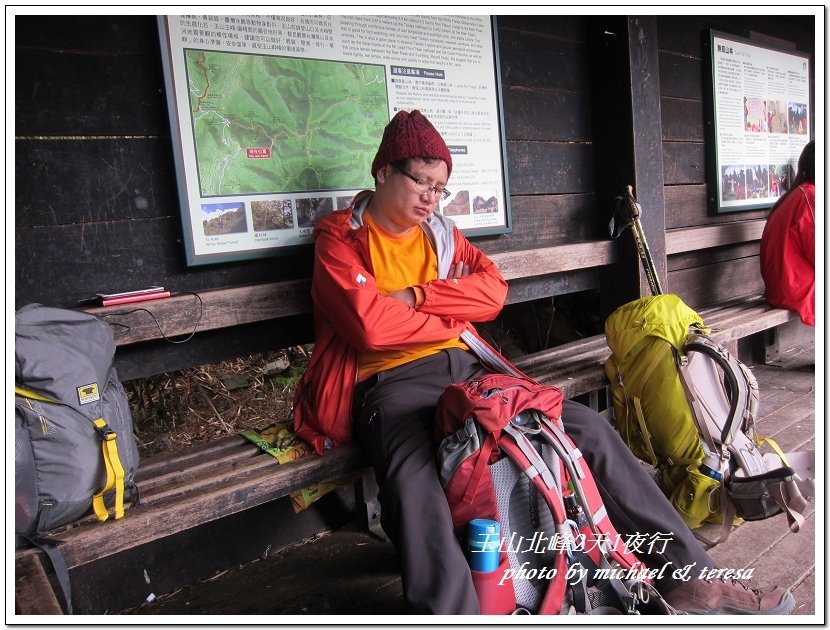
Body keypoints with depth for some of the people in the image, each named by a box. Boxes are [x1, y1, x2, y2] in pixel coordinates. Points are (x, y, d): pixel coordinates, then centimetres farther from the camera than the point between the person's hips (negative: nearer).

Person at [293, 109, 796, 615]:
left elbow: (493, 291, 4)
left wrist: (414, 296, -7)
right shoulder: (340, 238, 3)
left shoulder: (441, 232, 20)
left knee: (588, 427, -6)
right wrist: (452, 312, -1)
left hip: (466, 368, 5)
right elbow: (372, 326, -13)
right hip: (391, 383, -5)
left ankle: (689, 576, 4)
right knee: (415, 490, -38)